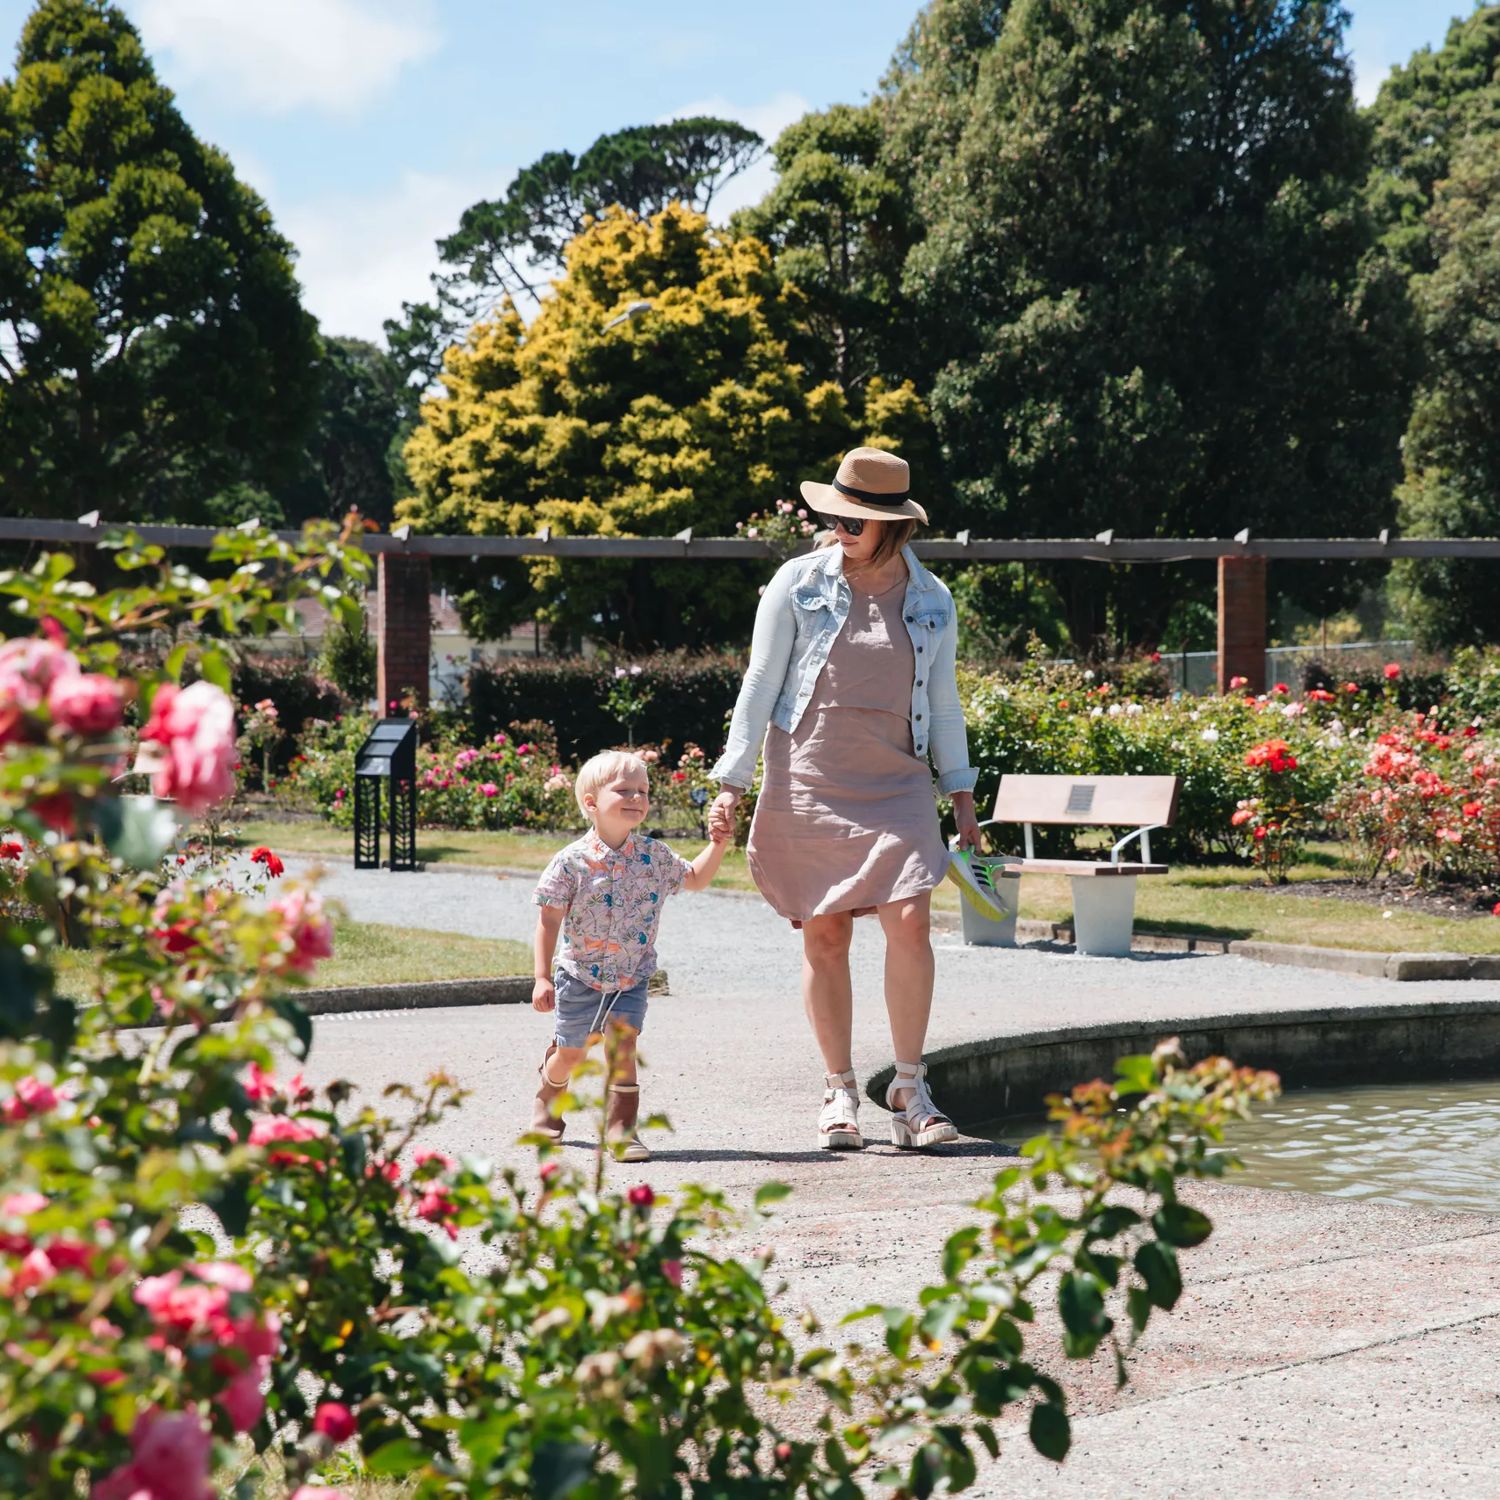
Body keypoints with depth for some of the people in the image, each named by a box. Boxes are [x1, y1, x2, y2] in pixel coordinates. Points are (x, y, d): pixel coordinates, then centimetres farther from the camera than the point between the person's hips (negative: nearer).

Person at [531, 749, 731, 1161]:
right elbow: (549, 920, -10)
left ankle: (621, 1127, -7)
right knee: (571, 1053, 12)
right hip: (580, 977, -1)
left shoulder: (654, 855, -5)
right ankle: (548, 1100, 43)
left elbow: (695, 880, 13)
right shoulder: (572, 861, -15)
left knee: (622, 1044, -16)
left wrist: (717, 846, -3)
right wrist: (542, 977, -12)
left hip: (630, 979, 1)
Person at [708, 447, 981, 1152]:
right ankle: (839, 1093, 13)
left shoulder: (930, 601, 6)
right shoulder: (800, 583, -1)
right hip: (808, 783, -1)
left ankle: (909, 1091, -3)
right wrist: (732, 783, -2)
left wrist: (961, 795, 14)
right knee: (824, 936, 1)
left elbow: (941, 702, 15)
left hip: (895, 785, 1)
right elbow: (759, 685, 2)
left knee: (909, 923, -14)